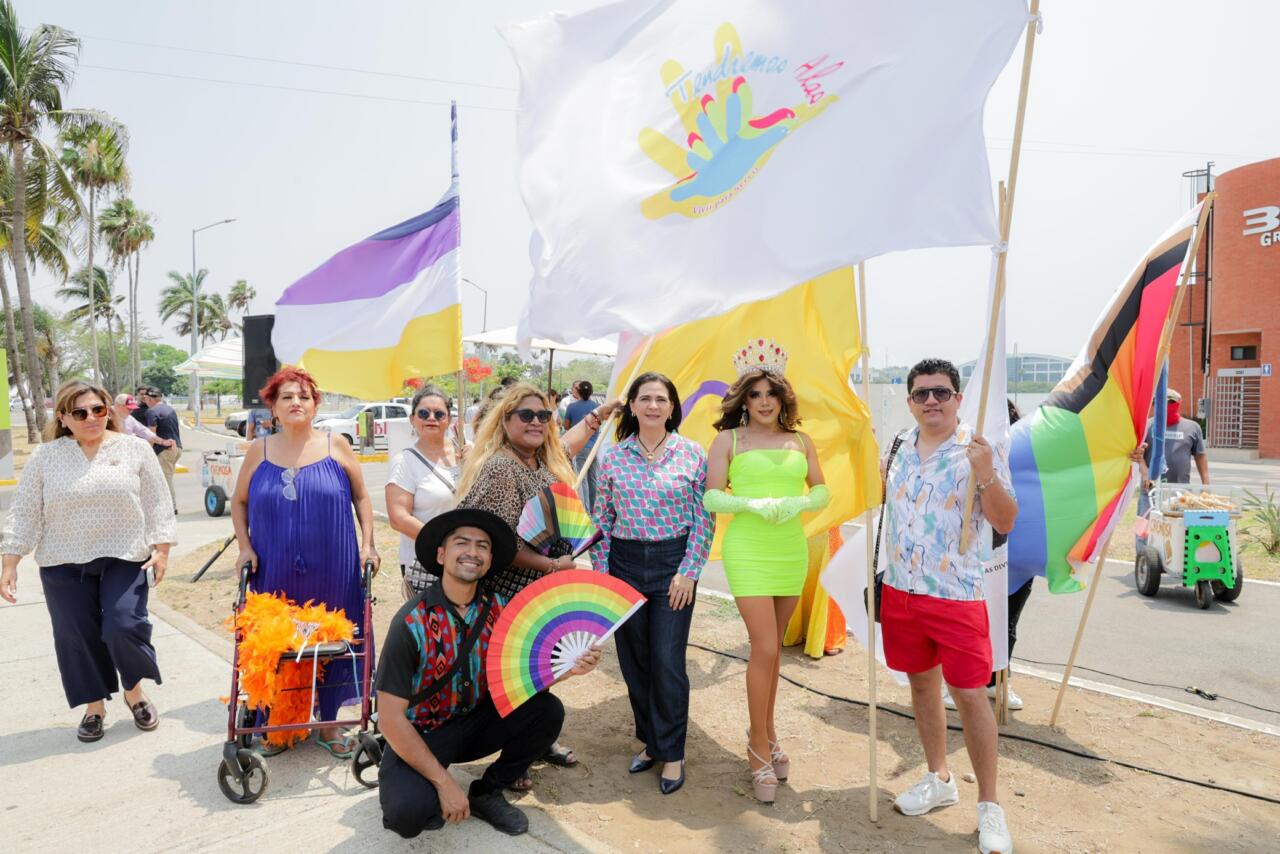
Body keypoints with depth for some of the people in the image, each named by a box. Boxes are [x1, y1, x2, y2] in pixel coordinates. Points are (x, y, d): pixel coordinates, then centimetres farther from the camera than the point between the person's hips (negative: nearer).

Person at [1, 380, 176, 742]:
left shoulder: (134, 449, -1)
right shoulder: (45, 456, 1)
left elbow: (156, 503, 0)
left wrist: (161, 548, -6)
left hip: (125, 558, -2)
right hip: (65, 564, 2)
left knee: (124, 627, -8)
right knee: (77, 636, 7)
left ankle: (134, 690, 18)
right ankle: (95, 706, 24)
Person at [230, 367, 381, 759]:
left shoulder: (335, 447, 1)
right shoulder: (258, 451, 5)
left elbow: (361, 497, 6)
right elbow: (238, 502, 14)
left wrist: (367, 545, -1)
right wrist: (245, 547, 2)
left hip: (332, 572, -1)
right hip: (274, 573, 1)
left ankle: (329, 724, 25)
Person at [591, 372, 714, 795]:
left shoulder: (692, 454, -3)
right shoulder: (612, 456, 3)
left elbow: (704, 518, -2)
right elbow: (602, 519, 7)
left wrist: (689, 572, -7)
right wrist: (601, 573, 3)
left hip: (672, 564, -2)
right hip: (624, 563, 3)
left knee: (667, 661, -3)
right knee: (633, 660, 9)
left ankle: (671, 753, 16)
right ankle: (649, 740, 29)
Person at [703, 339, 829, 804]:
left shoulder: (800, 441, 8)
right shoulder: (729, 439, -2)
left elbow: (822, 491, 10)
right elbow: (711, 496, -5)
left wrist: (799, 503, -11)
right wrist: (754, 505, -20)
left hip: (792, 552, 4)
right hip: (748, 553, -4)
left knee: (774, 648, 15)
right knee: (764, 649, -7)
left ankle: (765, 731, 34)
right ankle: (760, 747, 11)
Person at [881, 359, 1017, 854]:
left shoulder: (980, 450, -9)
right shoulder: (901, 447, 7)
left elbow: (1005, 523, -14)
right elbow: (882, 495, 23)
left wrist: (986, 475, -30)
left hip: (957, 594, -5)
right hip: (900, 589, 6)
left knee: (969, 695, 0)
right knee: (921, 683, 16)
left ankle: (989, 806, 16)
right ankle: (939, 780, 34)